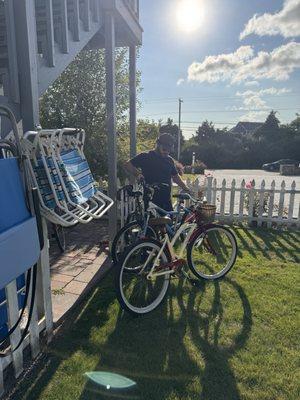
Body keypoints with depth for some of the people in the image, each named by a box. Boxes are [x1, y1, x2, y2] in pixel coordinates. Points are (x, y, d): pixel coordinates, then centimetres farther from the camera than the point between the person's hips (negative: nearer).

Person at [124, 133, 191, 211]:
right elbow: (127, 165, -4)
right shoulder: (145, 157, -3)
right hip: (150, 201, -5)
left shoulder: (169, 160, 13)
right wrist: (137, 174, -19)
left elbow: (175, 176, 21)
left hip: (166, 201, 5)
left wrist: (186, 189, 11)